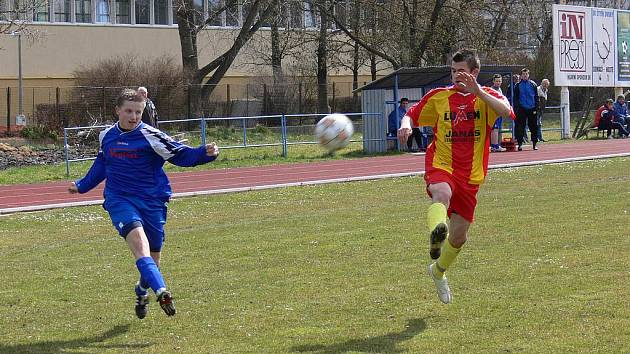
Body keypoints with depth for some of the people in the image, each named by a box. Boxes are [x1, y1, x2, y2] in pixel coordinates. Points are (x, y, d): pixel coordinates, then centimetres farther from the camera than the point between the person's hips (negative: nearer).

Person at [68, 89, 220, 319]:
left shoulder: (150, 136, -8)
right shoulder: (107, 136, 6)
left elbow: (181, 154, -11)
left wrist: (205, 153, -29)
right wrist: (82, 186, 36)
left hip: (151, 202, 0)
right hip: (119, 199, 1)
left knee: (152, 259, 8)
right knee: (139, 242, -27)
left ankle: (142, 292, 40)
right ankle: (162, 292, -42)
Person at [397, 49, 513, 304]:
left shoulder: (487, 96, -1)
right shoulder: (438, 96, 4)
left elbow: (506, 112, -22)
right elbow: (412, 114, 14)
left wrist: (477, 91, -30)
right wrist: (406, 125, -11)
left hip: (470, 176, 1)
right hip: (441, 166, -1)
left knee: (459, 237, 9)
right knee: (442, 193, -40)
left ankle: (439, 271, 37)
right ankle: (437, 232, -67)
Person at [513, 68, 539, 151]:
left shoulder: (533, 85, 5)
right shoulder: (518, 86, 4)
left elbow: (536, 97, 6)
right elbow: (515, 98, 5)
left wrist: (535, 108, -1)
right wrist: (516, 109, -4)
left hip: (531, 109, 0)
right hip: (521, 109, 0)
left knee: (533, 127, 3)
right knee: (520, 127, -2)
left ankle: (534, 144, 12)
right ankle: (520, 144, 2)